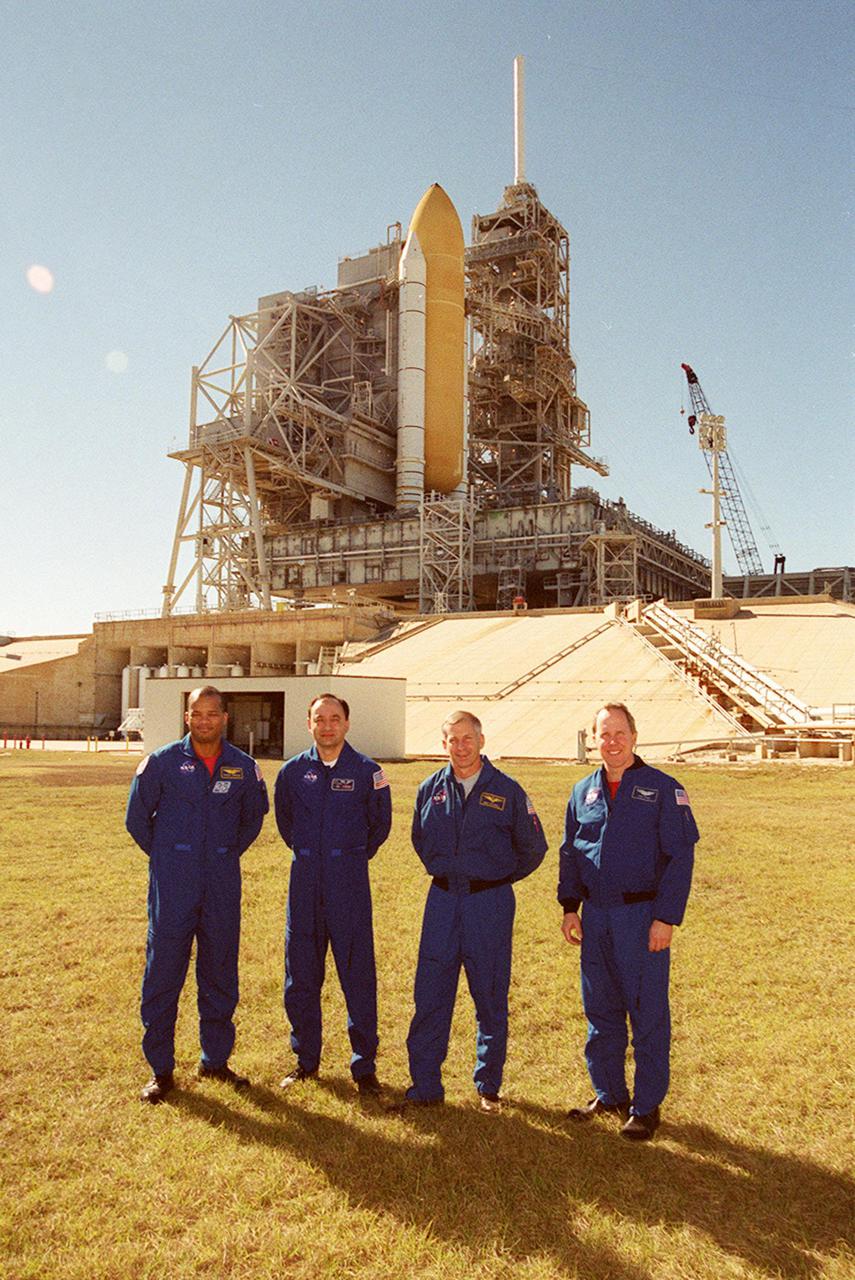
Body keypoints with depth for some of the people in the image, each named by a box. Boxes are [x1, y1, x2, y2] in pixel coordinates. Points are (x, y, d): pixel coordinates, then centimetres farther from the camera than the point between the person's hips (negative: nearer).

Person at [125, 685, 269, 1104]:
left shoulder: (244, 767, 2)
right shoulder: (161, 762, -4)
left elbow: (253, 817, 19)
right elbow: (136, 817, 7)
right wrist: (165, 857, 8)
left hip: (223, 884, 2)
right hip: (172, 885, -2)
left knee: (220, 972, 10)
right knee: (163, 973, 1)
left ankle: (216, 1059, 26)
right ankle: (160, 1069, 15)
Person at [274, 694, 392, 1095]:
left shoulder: (367, 772, -3)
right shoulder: (293, 771, 4)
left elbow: (380, 824, 10)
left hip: (349, 881, -2)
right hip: (305, 879, 3)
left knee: (358, 975, 1)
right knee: (300, 975, 10)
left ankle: (364, 1065, 13)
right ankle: (306, 1059, 26)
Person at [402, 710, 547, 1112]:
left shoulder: (507, 791, -6)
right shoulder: (431, 789, 4)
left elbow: (533, 848, 4)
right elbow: (419, 839, 22)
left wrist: (499, 879, 9)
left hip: (490, 904, -2)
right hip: (442, 901, 3)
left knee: (491, 999, 8)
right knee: (430, 994, 4)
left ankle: (488, 1086, 23)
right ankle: (424, 1083, 16)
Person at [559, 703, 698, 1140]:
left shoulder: (663, 789, -6)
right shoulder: (583, 791, 9)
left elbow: (680, 856, -9)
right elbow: (569, 853, 15)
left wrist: (666, 918, -14)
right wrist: (569, 906, 8)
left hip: (642, 916, -5)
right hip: (595, 916, 5)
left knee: (648, 1013, 4)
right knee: (600, 1010, 14)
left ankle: (646, 1106, 19)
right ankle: (608, 1094, 31)